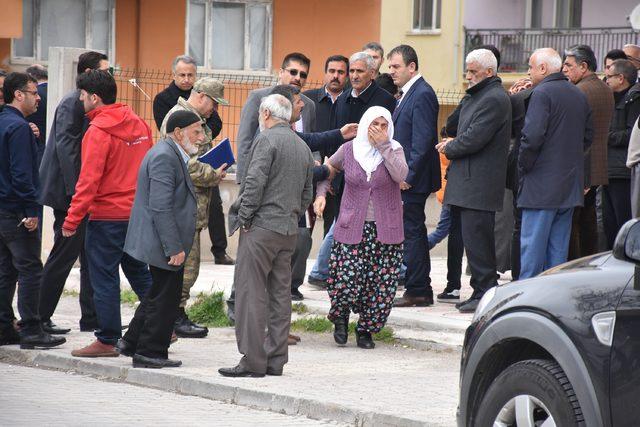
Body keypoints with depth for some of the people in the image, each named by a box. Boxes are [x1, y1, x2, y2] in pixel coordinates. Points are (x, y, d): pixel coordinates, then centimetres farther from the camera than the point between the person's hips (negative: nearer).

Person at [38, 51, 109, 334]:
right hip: (71, 193, -9)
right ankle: (40, 318, 3)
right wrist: (76, 190, -24)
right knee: (63, 256, -4)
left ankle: (92, 317, 15)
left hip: (85, 194, 9)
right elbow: (65, 146, -21)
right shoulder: (72, 103, -14)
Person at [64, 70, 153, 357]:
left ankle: (107, 341, 5)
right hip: (138, 212, 7)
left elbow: (89, 179, -19)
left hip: (107, 216, -7)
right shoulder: (138, 123, 7)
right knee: (139, 272, 18)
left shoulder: (99, 131, -15)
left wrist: (72, 220, -16)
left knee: (104, 278, 1)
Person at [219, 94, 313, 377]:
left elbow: (255, 183, -17)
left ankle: (253, 361, -9)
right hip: (288, 231, 8)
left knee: (251, 293, -6)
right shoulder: (303, 147, 17)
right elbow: (307, 194, 20)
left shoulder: (267, 140, -8)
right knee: (280, 294, 9)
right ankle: (275, 360, 10)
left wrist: (244, 218, -11)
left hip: (262, 226, -8)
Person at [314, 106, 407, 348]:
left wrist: (383, 146, -16)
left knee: (381, 283, -2)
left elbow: (400, 175, -17)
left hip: (385, 230, 1)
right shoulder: (349, 150, 4)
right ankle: (340, 319, 20)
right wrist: (321, 194, 4)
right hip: (352, 228, -1)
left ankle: (366, 330, 18)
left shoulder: (394, 150, 2)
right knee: (347, 280, -11)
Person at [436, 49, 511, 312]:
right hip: (468, 182, 10)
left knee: (476, 240, -9)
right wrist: (454, 143, 5)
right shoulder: (478, 96, 19)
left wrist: (449, 149, -4)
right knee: (475, 240, 11)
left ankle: (485, 293, -5)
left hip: (479, 184, -10)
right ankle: (482, 293, 15)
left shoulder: (494, 99, -14)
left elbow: (475, 139, -19)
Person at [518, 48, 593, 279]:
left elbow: (532, 137, -20)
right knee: (558, 247, 11)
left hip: (542, 185, -8)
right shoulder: (579, 95, 13)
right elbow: (588, 136, 19)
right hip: (570, 184, 8)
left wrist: (523, 167, -9)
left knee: (532, 245, -5)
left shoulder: (542, 93, -12)